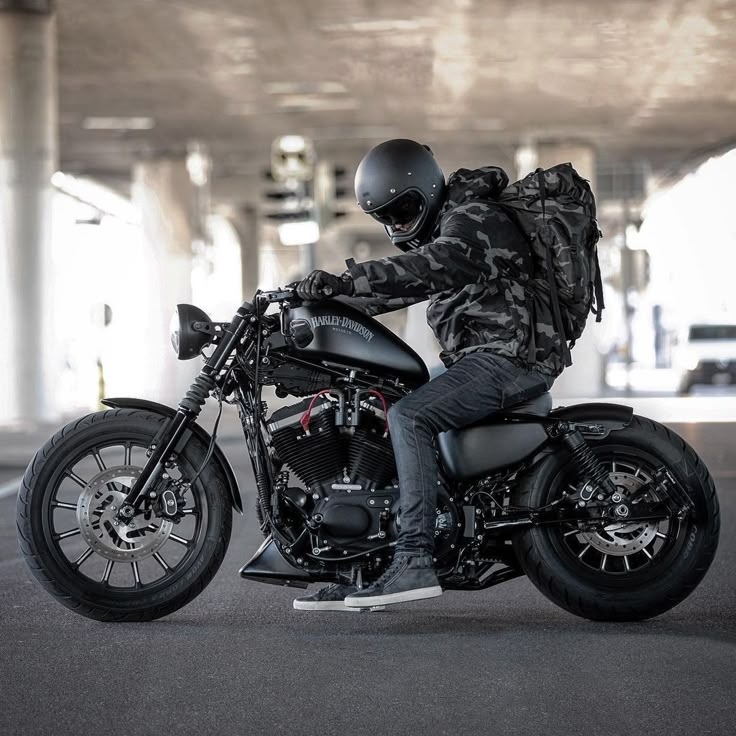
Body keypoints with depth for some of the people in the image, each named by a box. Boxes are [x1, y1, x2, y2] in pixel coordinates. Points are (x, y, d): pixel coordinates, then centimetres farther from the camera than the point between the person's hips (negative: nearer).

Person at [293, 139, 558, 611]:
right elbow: (403, 285, 27)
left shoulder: (472, 219, -12)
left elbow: (432, 267, -32)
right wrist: (331, 302, 14)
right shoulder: (439, 229, 21)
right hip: (481, 359, 11)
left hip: (511, 356, -11)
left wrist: (344, 280, -39)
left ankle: (415, 563, -32)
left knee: (408, 416, -28)